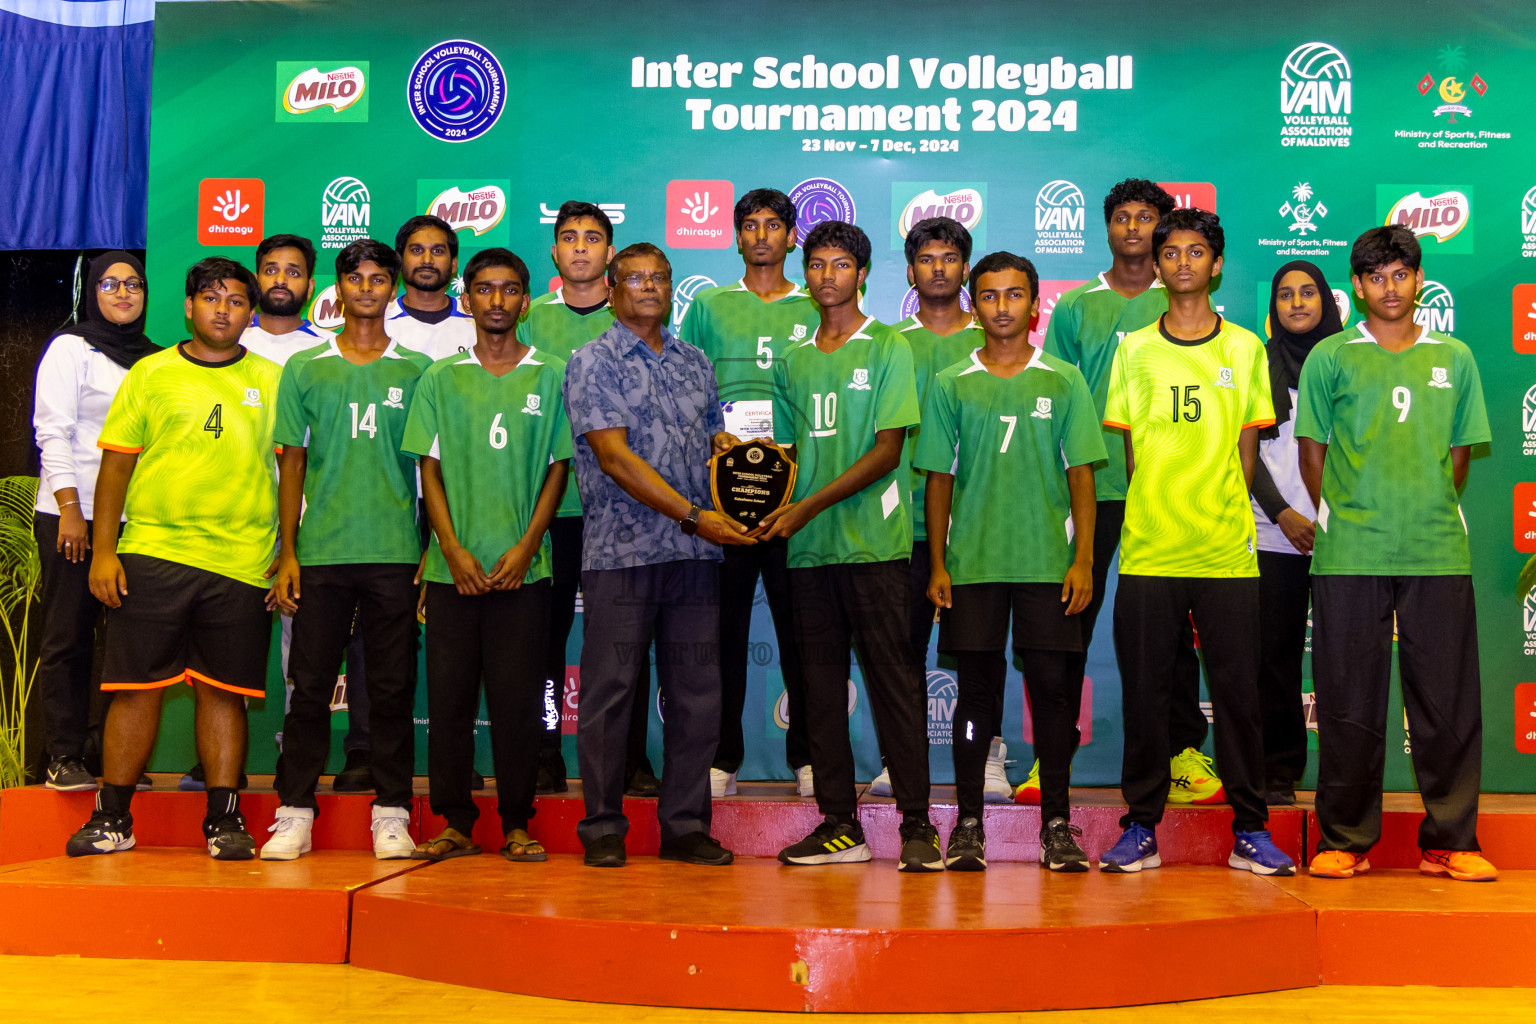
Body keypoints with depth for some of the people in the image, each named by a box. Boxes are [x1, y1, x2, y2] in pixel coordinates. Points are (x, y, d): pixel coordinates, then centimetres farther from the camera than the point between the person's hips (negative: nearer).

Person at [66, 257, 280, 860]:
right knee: (137, 686, 1)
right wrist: (103, 549, 0)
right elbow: (116, 465, 8)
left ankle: (223, 820, 11)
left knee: (223, 691, 3)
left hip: (241, 562, 0)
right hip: (152, 554, 0)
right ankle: (114, 817, 12)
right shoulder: (151, 374, 9)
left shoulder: (272, 380, 10)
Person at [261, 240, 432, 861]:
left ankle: (392, 814, 9)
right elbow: (291, 465, 9)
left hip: (395, 553, 0)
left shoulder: (417, 369, 9)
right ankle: (294, 812, 10)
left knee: (392, 687, 2)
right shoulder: (304, 368, 10)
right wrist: (286, 553, 2)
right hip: (320, 551, 0)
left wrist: (433, 549, 2)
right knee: (310, 685, 2)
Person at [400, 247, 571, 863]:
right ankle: (455, 823, 11)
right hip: (454, 566, 1)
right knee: (449, 694, 2)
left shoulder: (550, 376, 6)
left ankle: (516, 824, 9)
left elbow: (559, 467, 4)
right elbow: (430, 469, 7)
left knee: (517, 696, 0)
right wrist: (453, 548, -6)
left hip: (523, 566, -1)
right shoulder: (440, 378, 9)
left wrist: (525, 547, -6)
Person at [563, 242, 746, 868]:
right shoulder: (593, 362, 0)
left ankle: (685, 826, 15)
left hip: (694, 554, 5)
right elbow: (615, 459, -11)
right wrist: (694, 516, -16)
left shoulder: (694, 363, 17)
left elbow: (715, 437, 24)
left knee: (697, 693, 6)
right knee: (609, 692, 0)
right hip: (621, 551, -5)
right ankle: (602, 829, 11)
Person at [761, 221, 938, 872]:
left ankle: (917, 824, 1)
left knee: (893, 678, -5)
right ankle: (839, 825, 12)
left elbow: (888, 450, -7)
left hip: (874, 544, -5)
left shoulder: (889, 348, 2)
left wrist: (808, 506, -13)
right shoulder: (793, 361, 17)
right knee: (821, 683, 6)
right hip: (808, 548, 5)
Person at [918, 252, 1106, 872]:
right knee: (976, 690, 3)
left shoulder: (1065, 382, 7)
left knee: (1054, 686, 0)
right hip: (972, 563, 0)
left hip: (1049, 564, 0)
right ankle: (968, 824, 12)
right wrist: (937, 565, 2)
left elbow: (1081, 476, 5)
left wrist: (1083, 560, -2)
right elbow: (939, 478, 8)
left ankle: (1057, 825, 10)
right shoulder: (951, 385, 7)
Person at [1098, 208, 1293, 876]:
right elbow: (1128, 450, 9)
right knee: (1144, 690, 3)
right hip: (1147, 550, 0)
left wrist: (1218, 513, 0)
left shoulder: (1245, 349, 9)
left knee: (1237, 689, 2)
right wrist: (1154, 513, 0)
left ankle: (1250, 829, 13)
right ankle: (1141, 827, 12)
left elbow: (1246, 452, 9)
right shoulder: (1133, 350, 9)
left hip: (1227, 551, 0)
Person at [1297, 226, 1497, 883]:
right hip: (1350, 556, -2)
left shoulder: (1454, 358, 13)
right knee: (1349, 701, 2)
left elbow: (1460, 451, 17)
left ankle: (1450, 841, 13)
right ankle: (1344, 841, 11)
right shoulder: (1330, 358, 7)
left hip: (1438, 553, 2)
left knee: (1448, 699, 3)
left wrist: (1431, 514, 9)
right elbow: (1312, 451, 9)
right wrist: (1338, 519, 4)